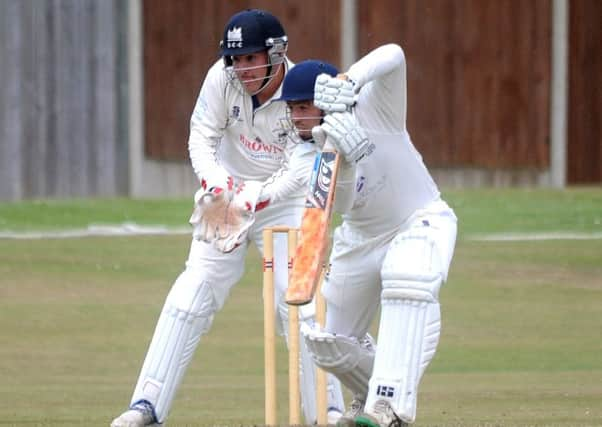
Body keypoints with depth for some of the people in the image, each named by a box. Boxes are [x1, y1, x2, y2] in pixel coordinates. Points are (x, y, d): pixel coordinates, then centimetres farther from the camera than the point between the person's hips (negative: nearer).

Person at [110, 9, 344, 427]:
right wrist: (214, 183, -36)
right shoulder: (222, 78, -17)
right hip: (229, 191, 2)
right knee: (192, 294, -7)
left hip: (283, 201, -2)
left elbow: (297, 173, -28)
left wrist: (253, 200, -44)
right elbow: (201, 138, -16)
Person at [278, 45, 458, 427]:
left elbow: (393, 56, -41)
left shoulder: (373, 109, -22)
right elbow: (341, 204, -29)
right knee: (327, 340, 6)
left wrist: (348, 80, -57)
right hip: (361, 237, 6)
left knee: (408, 280, -39)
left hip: (420, 221, -6)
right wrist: (344, 159, -48)